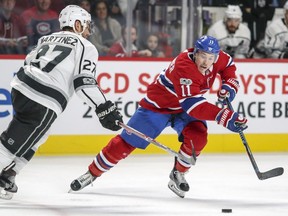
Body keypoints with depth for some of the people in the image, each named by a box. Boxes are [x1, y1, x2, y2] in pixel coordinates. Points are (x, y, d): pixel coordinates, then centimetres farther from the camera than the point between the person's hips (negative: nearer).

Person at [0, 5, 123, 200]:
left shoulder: (48, 39, 24)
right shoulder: (86, 47, 3)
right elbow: (85, 82, -8)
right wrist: (104, 109, -8)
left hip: (21, 87, 7)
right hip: (43, 104, -7)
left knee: (36, 136, 24)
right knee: (18, 142, 0)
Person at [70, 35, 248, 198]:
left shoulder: (216, 57, -16)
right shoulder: (184, 66, -38)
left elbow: (228, 65, 11)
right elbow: (193, 105, -45)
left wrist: (229, 86, -9)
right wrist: (225, 117, -52)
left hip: (185, 110, 5)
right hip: (159, 104, -5)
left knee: (198, 137, -23)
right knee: (126, 142, -1)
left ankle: (178, 175, 1)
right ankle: (92, 173, 16)